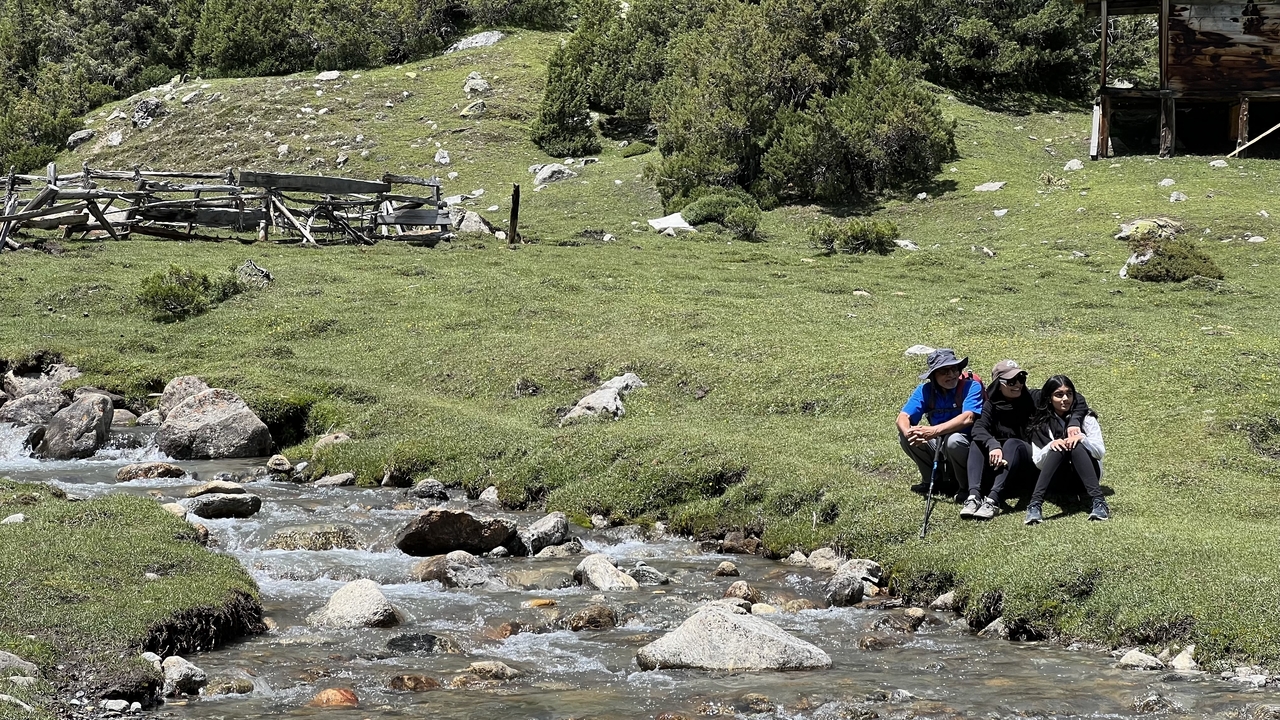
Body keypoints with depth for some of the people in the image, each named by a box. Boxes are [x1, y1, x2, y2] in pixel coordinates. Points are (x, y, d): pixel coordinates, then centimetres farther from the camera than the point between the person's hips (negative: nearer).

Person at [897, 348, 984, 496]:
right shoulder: (925, 390, -2)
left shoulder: (971, 387, -14)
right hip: (939, 446, 4)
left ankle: (967, 486, -11)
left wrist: (934, 431, -42)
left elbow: (967, 418, -29)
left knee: (953, 440, -36)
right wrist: (908, 432, -36)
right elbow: (903, 417, -11)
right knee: (904, 436, -16)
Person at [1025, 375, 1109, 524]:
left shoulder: (1085, 417, 2)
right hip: (1058, 479, 0)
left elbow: (1100, 451, -5)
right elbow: (1037, 462, -2)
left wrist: (1082, 438, -24)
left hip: (1084, 476, 0)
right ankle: (1035, 504, -46)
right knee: (1059, 448, -30)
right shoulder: (1041, 425, 4)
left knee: (1077, 446, -30)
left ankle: (1098, 502, -46)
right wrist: (1051, 445, -23)